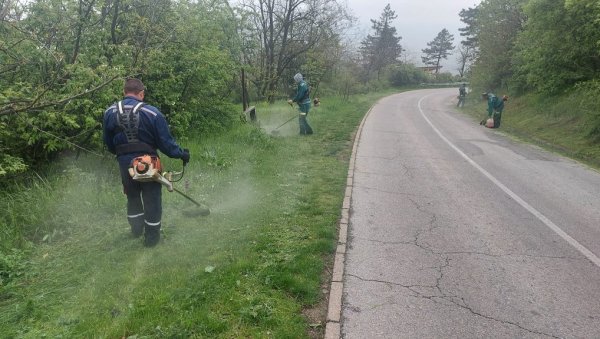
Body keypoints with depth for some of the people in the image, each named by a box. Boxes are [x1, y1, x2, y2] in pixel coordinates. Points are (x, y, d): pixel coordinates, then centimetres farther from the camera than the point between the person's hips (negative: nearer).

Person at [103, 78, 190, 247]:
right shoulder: (151, 113, -15)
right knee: (152, 200, 9)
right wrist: (182, 154, 1)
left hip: (125, 163, 4)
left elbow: (108, 142, 8)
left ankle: (137, 229, 38)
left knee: (132, 197, 24)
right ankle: (152, 237, 17)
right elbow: (165, 141, -12)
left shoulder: (110, 112, -2)